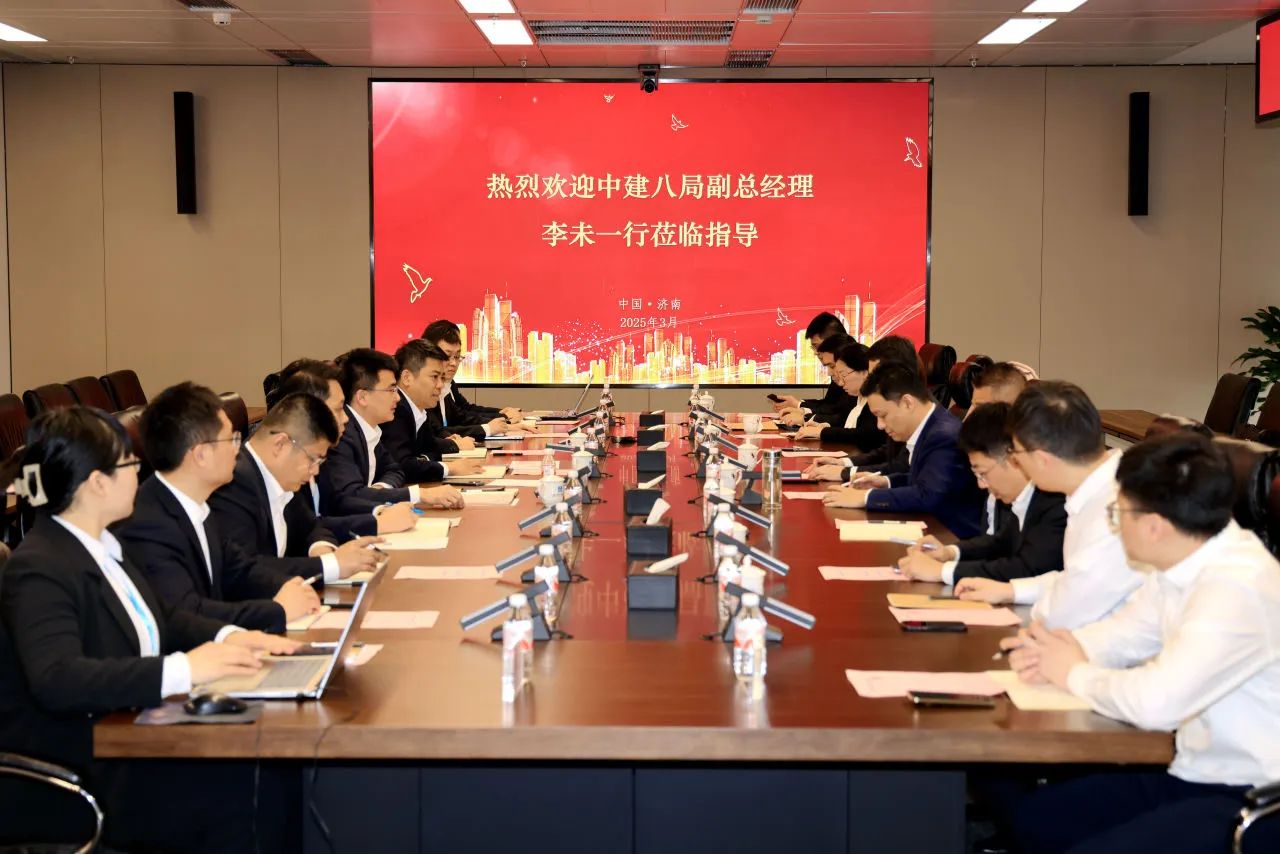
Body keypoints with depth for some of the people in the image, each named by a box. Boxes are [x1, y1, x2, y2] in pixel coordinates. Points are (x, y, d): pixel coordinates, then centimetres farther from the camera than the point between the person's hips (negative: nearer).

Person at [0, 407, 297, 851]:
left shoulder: (100, 545, 9)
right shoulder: (39, 570, -19)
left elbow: (162, 618, 18)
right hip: (63, 784, -9)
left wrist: (229, 637, -2)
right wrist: (183, 669, -36)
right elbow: (56, 679, -34)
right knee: (239, 791, -20)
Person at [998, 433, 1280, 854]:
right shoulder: (1185, 563, 2)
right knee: (1033, 817, 10)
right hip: (1197, 773, 9)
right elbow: (1125, 633, 15)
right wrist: (1052, 651, -7)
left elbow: (1156, 702, -34)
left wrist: (1074, 674, -13)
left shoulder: (1239, 588, -28)